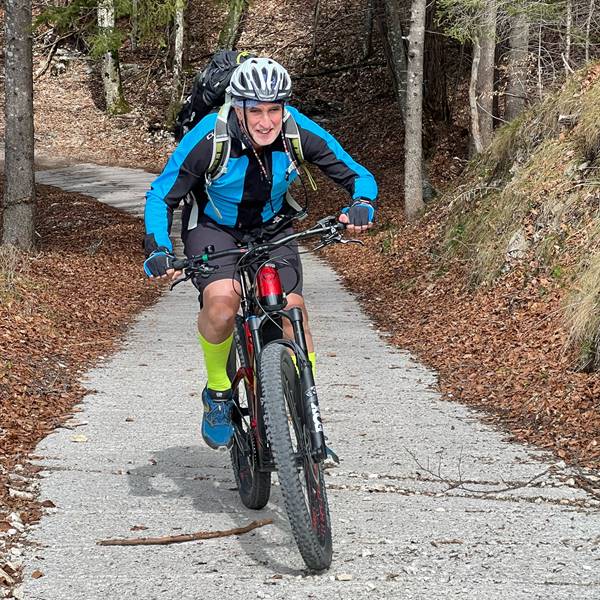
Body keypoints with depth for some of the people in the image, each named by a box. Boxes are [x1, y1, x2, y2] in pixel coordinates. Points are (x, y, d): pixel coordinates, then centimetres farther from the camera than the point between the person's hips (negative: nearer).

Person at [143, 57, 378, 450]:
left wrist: (361, 205, -39)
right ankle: (218, 394, -5)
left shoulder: (299, 131, -25)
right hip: (213, 226, -2)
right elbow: (162, 196, -21)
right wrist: (158, 251, -37)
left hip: (270, 227, 2)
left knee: (293, 311, -17)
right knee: (222, 300, -31)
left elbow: (358, 175, -16)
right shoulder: (209, 138, -30)